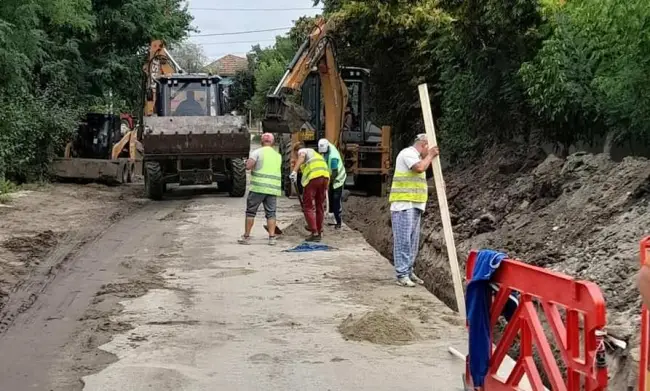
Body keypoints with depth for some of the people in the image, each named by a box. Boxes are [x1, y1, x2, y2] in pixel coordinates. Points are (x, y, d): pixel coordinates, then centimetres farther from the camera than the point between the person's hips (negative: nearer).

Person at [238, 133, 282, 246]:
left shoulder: (257, 152, -2)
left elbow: (248, 166, -11)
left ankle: (246, 237, 9)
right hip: (273, 189, 4)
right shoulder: (278, 155, 14)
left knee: (251, 211, 6)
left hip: (258, 187, -3)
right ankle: (272, 238, 0)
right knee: (271, 213, 7)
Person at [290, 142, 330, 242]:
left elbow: (301, 157, -12)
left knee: (308, 207, 0)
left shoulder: (302, 151, 14)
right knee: (320, 206, 17)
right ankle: (319, 232, 23)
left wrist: (294, 171, -25)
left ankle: (314, 233, -6)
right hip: (325, 176, 7)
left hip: (313, 177, -7)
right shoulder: (314, 152, 36)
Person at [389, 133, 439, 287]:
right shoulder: (408, 153, -8)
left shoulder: (416, 156, 22)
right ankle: (402, 275, -9)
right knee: (403, 240, -10)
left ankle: (408, 271, 18)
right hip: (404, 205, -10)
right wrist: (430, 155, -12)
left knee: (412, 241, 12)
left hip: (414, 205, 10)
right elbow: (420, 168, -23)